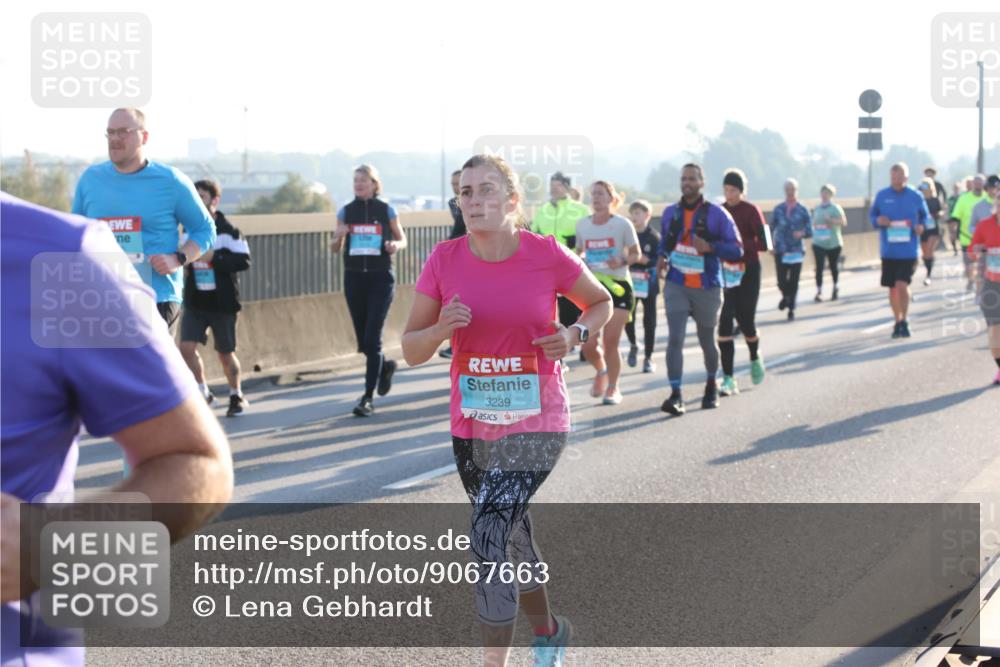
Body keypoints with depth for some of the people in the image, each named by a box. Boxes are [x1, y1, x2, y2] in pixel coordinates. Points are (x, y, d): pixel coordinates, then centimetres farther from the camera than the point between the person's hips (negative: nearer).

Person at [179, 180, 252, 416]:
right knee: (187, 347, -10)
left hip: (222, 302, -4)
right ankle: (202, 392, 7)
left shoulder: (228, 231, -10)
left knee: (225, 353, 6)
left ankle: (237, 396, 27)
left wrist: (214, 257, -24)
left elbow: (244, 260, -17)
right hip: (194, 301, 4)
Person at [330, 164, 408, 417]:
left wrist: (395, 245, -13)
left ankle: (368, 398, -7)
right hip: (354, 279, 3)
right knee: (363, 341, 9)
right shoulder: (346, 212, 6)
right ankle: (385, 366, 41)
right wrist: (339, 236, -13)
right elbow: (334, 248, 10)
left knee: (372, 339, -11)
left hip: (381, 279, -3)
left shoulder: (386, 211, 0)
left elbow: (402, 239, 10)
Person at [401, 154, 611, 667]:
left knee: (488, 539, -19)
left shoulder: (547, 255, -11)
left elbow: (601, 303, 8)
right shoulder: (445, 260, -5)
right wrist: (443, 327, -21)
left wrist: (575, 334, -12)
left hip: (536, 424, -4)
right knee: (512, 539, 20)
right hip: (471, 427, 4)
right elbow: (411, 351, -1)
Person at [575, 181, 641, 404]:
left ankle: (612, 388, 15)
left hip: (618, 286, -3)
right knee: (588, 345, -5)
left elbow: (636, 254, 2)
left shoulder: (622, 224, -5)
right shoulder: (582, 224, 5)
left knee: (610, 342, -4)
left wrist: (622, 261, -18)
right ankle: (601, 370, 29)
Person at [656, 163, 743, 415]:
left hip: (707, 288, -2)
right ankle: (676, 395, -16)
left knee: (707, 341, 13)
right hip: (676, 286, 2)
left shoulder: (716, 214, -5)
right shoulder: (670, 213, 6)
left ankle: (711, 385, 39)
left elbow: (737, 250, -7)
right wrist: (662, 257, 0)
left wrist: (710, 247, -23)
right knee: (675, 338, -14)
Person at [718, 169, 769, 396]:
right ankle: (729, 379, -5)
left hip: (748, 270, -3)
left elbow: (763, 243, -14)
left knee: (746, 321, 1)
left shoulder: (751, 211, -6)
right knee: (725, 322, -8)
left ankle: (755, 357, 37)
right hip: (726, 271, 3)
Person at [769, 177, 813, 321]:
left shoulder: (803, 210, 2)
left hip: (796, 251, 0)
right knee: (781, 280, -5)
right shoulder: (778, 209, 4)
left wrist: (802, 233, -18)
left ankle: (791, 309, 13)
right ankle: (786, 297, 27)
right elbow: (771, 228, 11)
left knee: (794, 281, 0)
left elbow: (810, 232, 3)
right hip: (781, 250, 0)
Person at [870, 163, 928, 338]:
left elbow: (924, 215, 11)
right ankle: (898, 322, 27)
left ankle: (904, 322, 2)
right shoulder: (882, 195, 1)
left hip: (908, 250, -2)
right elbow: (872, 214, 10)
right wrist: (878, 221, -12)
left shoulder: (915, 196, -1)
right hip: (888, 250, 2)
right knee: (892, 288, 10)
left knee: (902, 285, -15)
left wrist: (921, 226, -9)